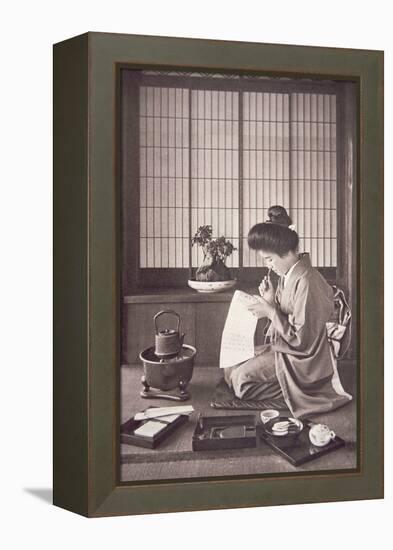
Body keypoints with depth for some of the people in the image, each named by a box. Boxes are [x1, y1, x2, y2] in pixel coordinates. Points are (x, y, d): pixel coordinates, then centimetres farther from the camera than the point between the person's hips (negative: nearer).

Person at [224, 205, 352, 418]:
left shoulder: (306, 282, -26)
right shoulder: (287, 275, 3)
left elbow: (302, 340, -25)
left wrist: (271, 312, -21)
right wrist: (270, 300, -4)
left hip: (302, 360, -10)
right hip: (282, 347, 10)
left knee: (241, 379, -16)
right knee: (231, 369, 6)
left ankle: (291, 395, -5)